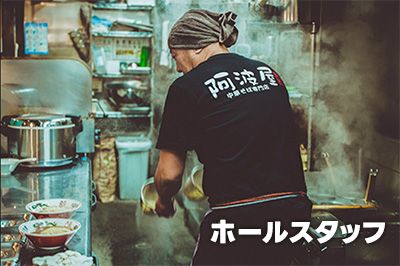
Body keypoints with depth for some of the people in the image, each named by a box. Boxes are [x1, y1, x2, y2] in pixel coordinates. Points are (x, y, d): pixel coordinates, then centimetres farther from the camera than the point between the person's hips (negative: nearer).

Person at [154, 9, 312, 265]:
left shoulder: (187, 87, -4)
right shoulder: (269, 73, 13)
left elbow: (169, 174, -3)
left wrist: (164, 202, 18)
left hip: (239, 217, -6)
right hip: (292, 210, 7)